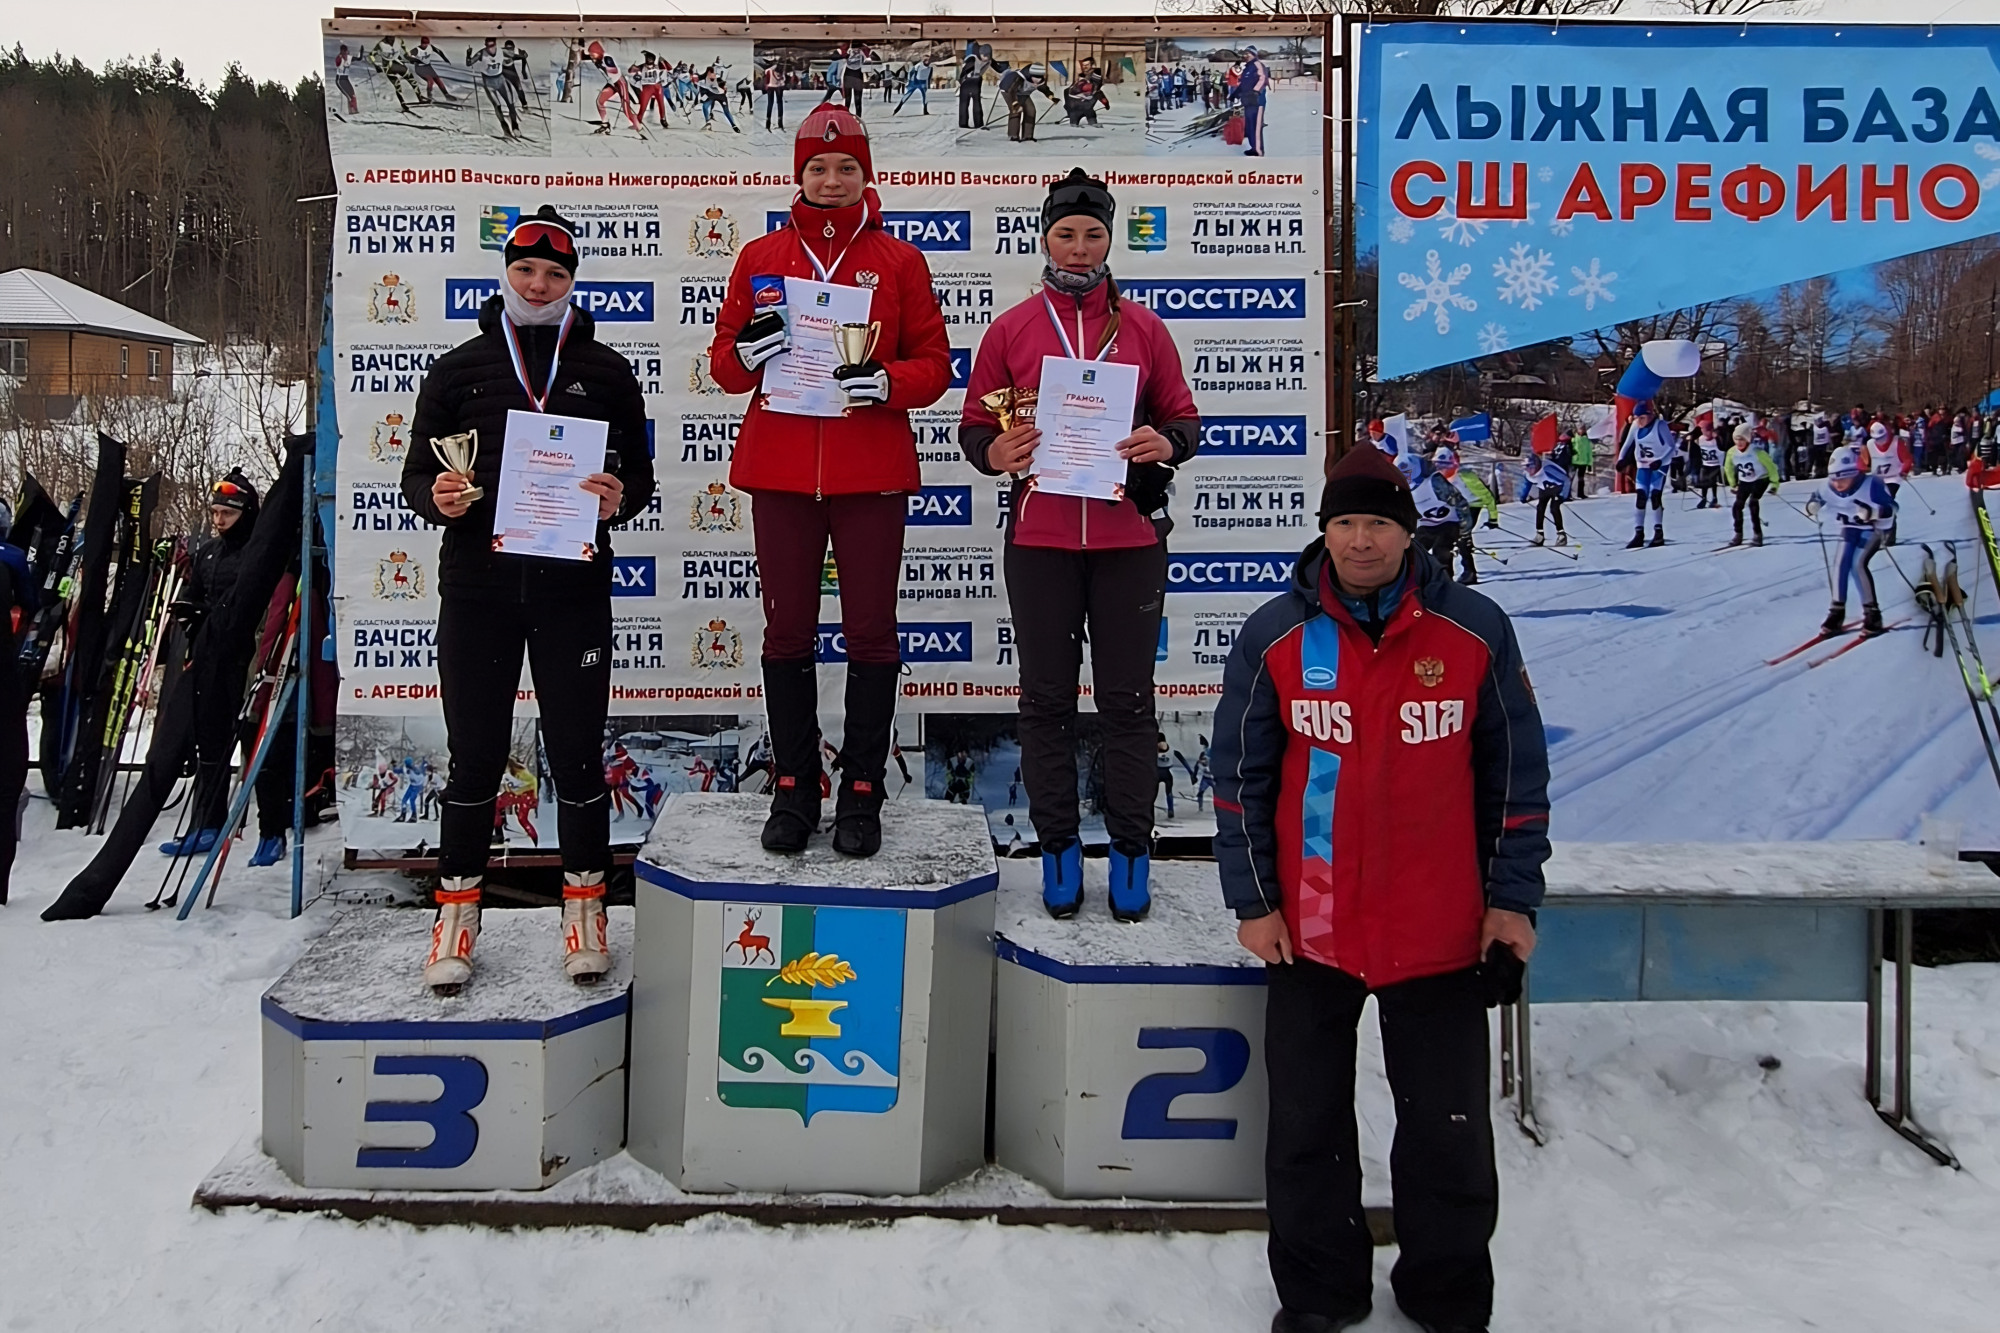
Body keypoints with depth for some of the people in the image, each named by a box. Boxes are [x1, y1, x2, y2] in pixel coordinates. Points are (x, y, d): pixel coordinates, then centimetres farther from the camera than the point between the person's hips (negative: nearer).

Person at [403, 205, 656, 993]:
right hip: (477, 588, 1)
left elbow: (639, 472, 10)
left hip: (573, 589, 0)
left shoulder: (605, 372, 8)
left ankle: (584, 904, 20)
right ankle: (457, 908, 20)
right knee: (475, 757, 6)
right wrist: (437, 500, -11)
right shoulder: (458, 369, 9)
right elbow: (416, 473, 11)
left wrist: (618, 500, -12)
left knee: (577, 754, 5)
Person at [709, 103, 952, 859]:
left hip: (871, 472, -1)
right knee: (788, 631, 5)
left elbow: (934, 365, 3)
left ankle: (863, 792, 12)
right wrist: (747, 352, -12)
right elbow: (724, 363, 11)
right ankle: (793, 788, 16)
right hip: (780, 470, 2)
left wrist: (884, 382, -16)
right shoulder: (761, 258, 11)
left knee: (870, 631, 2)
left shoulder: (899, 260, 6)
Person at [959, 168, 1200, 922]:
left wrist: (1166, 444, -13)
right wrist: (993, 452, -14)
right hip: (1039, 539, 0)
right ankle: (1058, 847, 18)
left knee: (1127, 698, 4)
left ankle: (1131, 850, 15)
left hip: (1128, 539, 0)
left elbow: (1184, 420, 10)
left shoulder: (1143, 329, 9)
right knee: (1047, 698, 6)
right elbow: (974, 425, 8)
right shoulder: (1009, 330, 8)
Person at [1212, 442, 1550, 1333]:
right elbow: (1240, 778, 1)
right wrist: (1253, 901, -1)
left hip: (1442, 936, 0)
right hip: (1309, 932, 1)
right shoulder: (1274, 636, -4)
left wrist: (1511, 900, 1)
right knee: (1308, 1126, 13)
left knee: (1450, 1133, 11)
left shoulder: (1476, 631, -4)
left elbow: (1517, 773, 2)